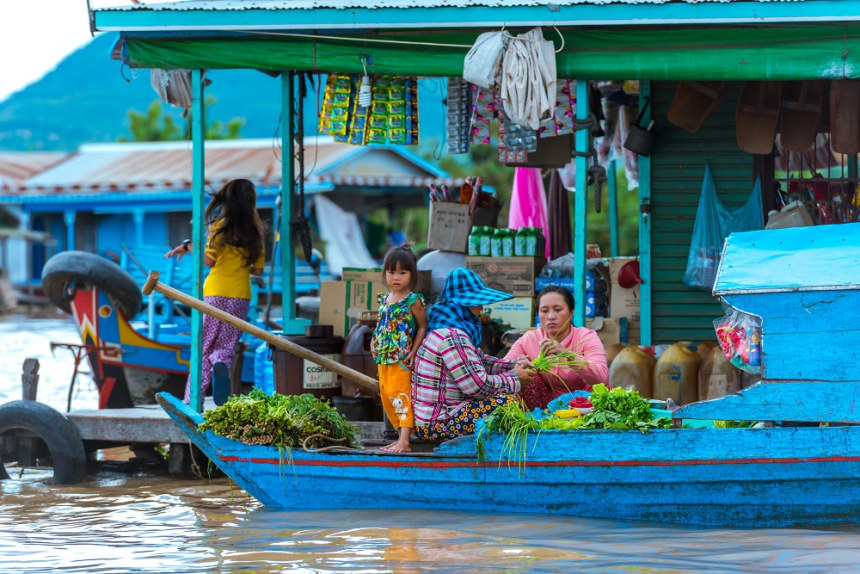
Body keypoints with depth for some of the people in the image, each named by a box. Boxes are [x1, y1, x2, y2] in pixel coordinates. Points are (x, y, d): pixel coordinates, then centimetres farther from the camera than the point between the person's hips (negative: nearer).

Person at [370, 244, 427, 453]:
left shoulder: (413, 301, -9)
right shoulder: (384, 299, 10)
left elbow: (422, 327, -5)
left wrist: (413, 351, -13)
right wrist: (374, 343, 7)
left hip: (402, 358, -8)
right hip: (384, 358, 8)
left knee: (401, 396, -11)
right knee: (386, 396, 11)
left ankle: (404, 442, -11)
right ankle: (401, 438, 20)